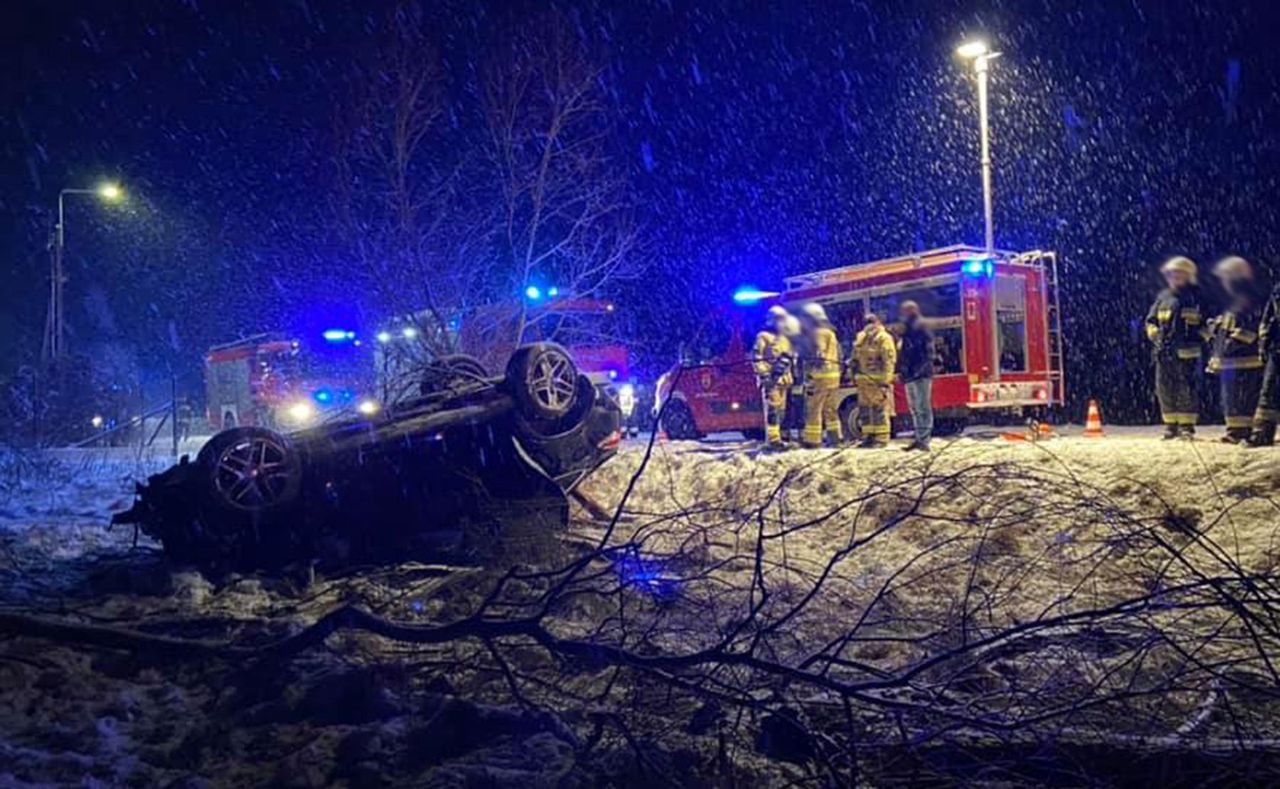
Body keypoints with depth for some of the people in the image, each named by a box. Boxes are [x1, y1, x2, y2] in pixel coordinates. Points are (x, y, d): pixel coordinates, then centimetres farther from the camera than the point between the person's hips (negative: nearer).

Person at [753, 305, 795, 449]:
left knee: (781, 410, 10)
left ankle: (774, 437, 17)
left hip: (782, 379, 9)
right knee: (772, 409, -14)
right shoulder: (764, 337, -3)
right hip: (770, 379, -9)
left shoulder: (784, 339, 23)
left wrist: (788, 376, 14)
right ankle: (773, 439, -17)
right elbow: (756, 358, -11)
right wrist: (764, 375, -18)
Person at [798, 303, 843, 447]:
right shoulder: (829, 332, 19)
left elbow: (818, 356, -20)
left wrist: (810, 377, -23)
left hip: (820, 375, -10)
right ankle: (834, 438, 18)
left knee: (813, 409, -7)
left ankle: (812, 439, -8)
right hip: (833, 374, 10)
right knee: (830, 409, 15)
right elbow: (838, 354, 20)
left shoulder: (817, 333, -10)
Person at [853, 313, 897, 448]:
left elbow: (889, 360, -13)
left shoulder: (883, 338, -6)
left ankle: (881, 438, -4)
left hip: (877, 380, -8)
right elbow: (856, 359, 24)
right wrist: (855, 376, 19)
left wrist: (885, 380, -19)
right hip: (864, 380, 8)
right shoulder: (861, 338, 16)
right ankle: (868, 436, 17)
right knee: (864, 409, 9)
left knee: (879, 409, -7)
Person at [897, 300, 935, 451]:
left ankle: (924, 440, -8)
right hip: (910, 376, 10)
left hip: (921, 376, -10)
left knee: (923, 408, -8)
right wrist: (901, 371, 11)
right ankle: (920, 438, 19)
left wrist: (918, 371, -22)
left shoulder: (922, 329, -9)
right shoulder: (907, 331, 18)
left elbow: (928, 354, -16)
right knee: (914, 409, 13)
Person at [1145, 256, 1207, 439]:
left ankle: (1187, 426, 0)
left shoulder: (1196, 297, 2)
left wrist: (1198, 337, -7)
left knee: (1186, 389, -7)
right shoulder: (1163, 297, 14)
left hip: (1187, 353, -5)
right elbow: (1151, 320, 20)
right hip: (1164, 352, 5)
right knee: (1164, 389, 5)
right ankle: (1170, 425, 13)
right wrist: (1155, 336, 3)